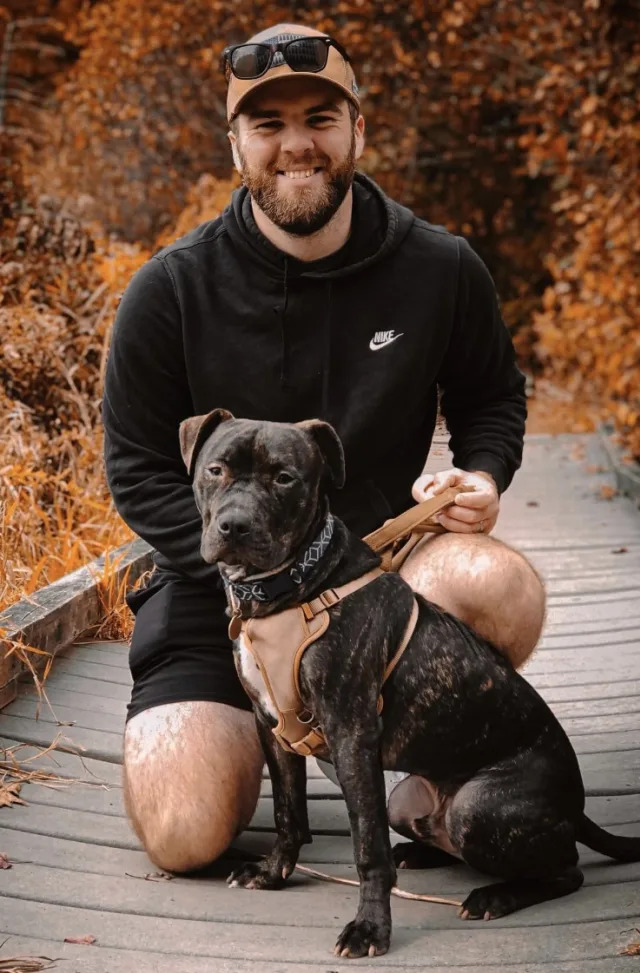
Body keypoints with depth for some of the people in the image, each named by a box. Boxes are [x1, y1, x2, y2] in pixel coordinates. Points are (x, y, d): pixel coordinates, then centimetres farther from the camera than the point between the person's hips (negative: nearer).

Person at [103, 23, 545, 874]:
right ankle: (249, 724, 22)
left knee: (505, 589, -34)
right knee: (184, 836, -16)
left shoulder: (441, 270, -6)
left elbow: (493, 398, 12)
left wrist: (481, 476, -12)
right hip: (217, 584, 0)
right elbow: (138, 471, -4)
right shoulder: (170, 292, -10)